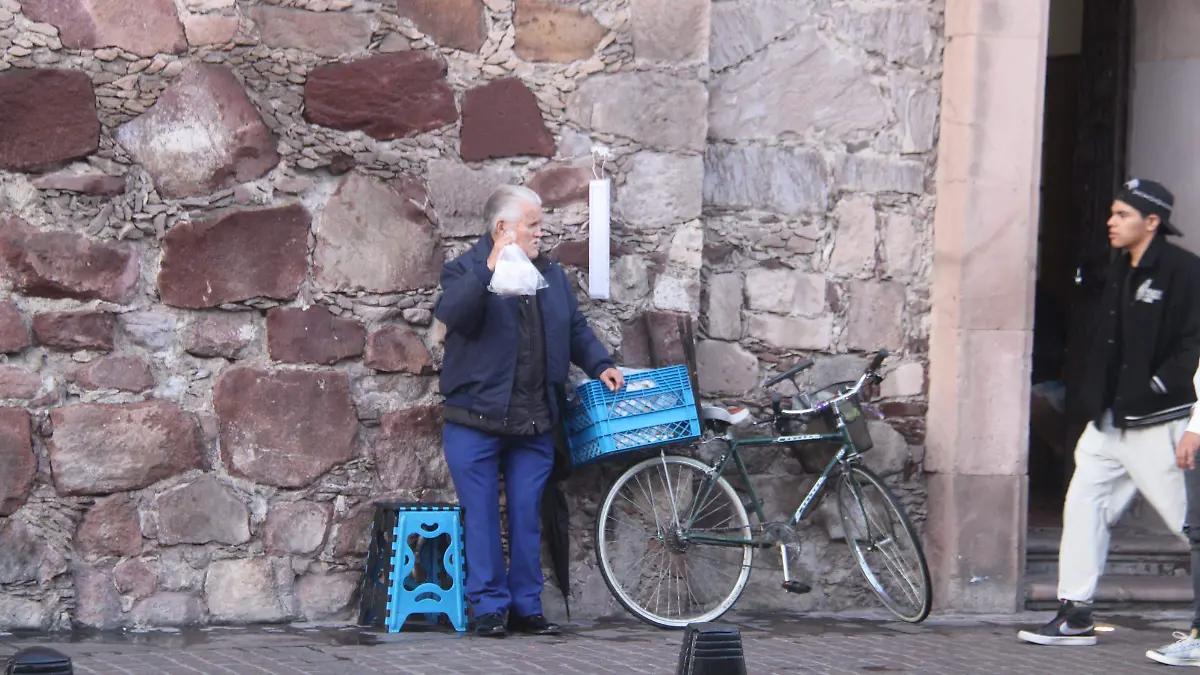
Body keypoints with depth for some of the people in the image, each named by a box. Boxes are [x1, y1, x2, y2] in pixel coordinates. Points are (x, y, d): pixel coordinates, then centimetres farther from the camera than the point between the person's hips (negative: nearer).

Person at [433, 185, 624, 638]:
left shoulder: (552, 275, 15)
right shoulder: (466, 270, -3)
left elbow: (576, 329, 22)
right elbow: (451, 314, -23)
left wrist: (600, 365, 6)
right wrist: (489, 271, -32)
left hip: (534, 425, 5)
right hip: (476, 421, -4)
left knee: (527, 516, 7)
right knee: (481, 515, 0)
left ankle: (526, 606, 14)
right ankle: (490, 607, 6)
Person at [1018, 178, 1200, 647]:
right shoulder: (1120, 272, 14)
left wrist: (1156, 389, -20)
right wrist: (1093, 396, 10)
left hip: (1157, 423, -8)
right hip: (1111, 418, 8)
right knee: (1084, 503, 3)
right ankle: (1075, 615, 6)